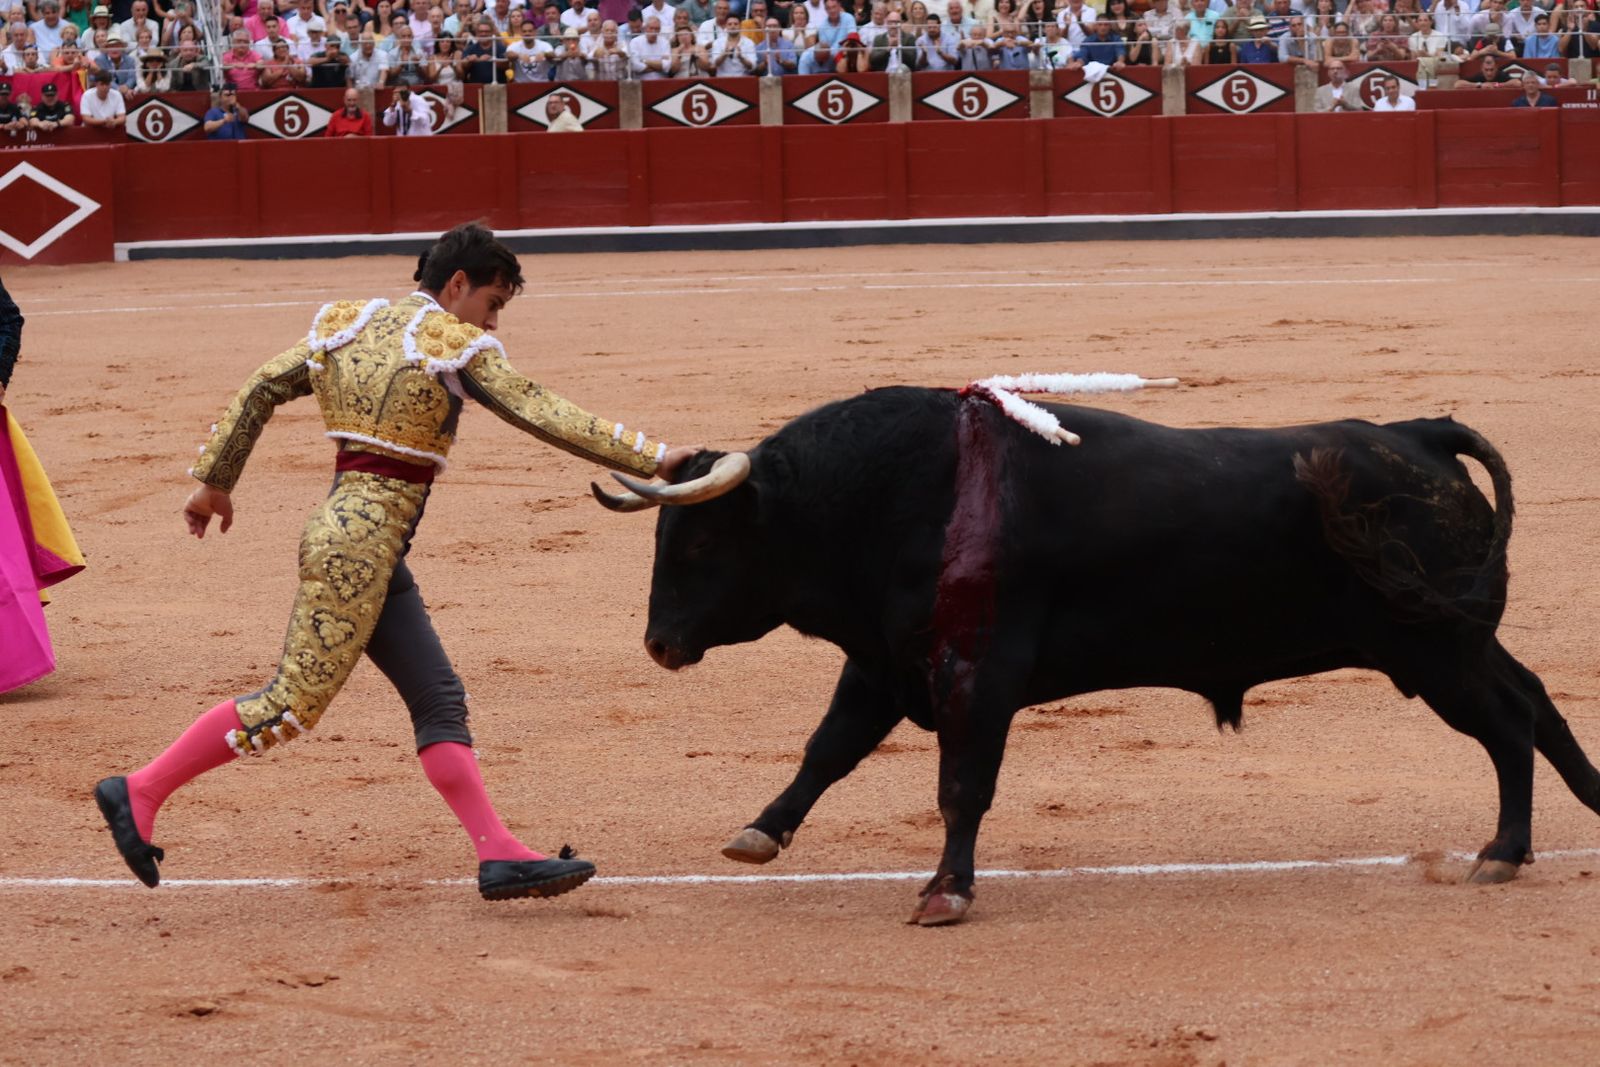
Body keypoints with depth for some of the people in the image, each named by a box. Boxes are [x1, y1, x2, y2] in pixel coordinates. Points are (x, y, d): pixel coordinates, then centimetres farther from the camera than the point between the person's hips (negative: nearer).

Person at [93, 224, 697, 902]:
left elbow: (260, 389, 12)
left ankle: (499, 856, 1)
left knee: (439, 698, 6)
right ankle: (140, 793, 0)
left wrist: (213, 481, 19)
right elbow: (545, 417, -13)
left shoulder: (352, 326, 12)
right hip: (360, 544, -9)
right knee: (294, 703, -4)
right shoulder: (455, 347, -9)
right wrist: (652, 459, -11)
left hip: (347, 532, 9)